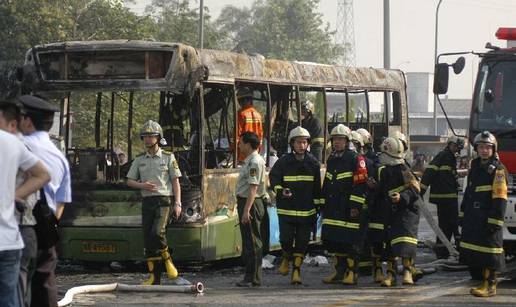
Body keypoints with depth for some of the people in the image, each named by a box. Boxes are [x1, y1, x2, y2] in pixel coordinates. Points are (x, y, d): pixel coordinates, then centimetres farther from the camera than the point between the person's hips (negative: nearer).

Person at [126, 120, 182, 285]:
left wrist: (177, 203, -8)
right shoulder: (139, 159, 11)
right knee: (147, 239, 0)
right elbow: (129, 181, 14)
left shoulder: (168, 157, 2)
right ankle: (154, 277, 4)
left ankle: (167, 260, 0)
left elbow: (176, 182, 0)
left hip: (164, 200, -4)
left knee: (157, 233, -24)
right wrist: (142, 185, -7)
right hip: (147, 202, 4)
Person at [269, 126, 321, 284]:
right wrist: (280, 190, -19)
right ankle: (286, 258, 27)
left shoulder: (313, 163, 4)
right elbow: (273, 178, 1)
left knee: (302, 242, 1)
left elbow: (317, 188, 9)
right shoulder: (284, 161, -2)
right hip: (286, 209, -1)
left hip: (307, 210, 1)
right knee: (286, 239, -4)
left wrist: (316, 208, 9)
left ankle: (296, 270, 11)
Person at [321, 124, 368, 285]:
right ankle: (340, 271, 16)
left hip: (349, 207, -7)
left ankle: (352, 273, -2)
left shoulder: (355, 159, -6)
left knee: (350, 241, -7)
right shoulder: (331, 159, 18)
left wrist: (355, 206, -17)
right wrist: (323, 204, 20)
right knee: (334, 240, 8)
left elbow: (360, 184, -12)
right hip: (333, 208, 8)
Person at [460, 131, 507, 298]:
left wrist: (495, 220, -20)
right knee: (475, 252, 9)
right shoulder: (475, 167, 15)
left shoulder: (497, 170, -10)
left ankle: (490, 285, -2)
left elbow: (500, 198, -15)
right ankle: (483, 281, 18)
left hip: (488, 218, -8)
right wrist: (463, 213, 19)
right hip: (473, 218, 8)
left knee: (489, 253, -6)